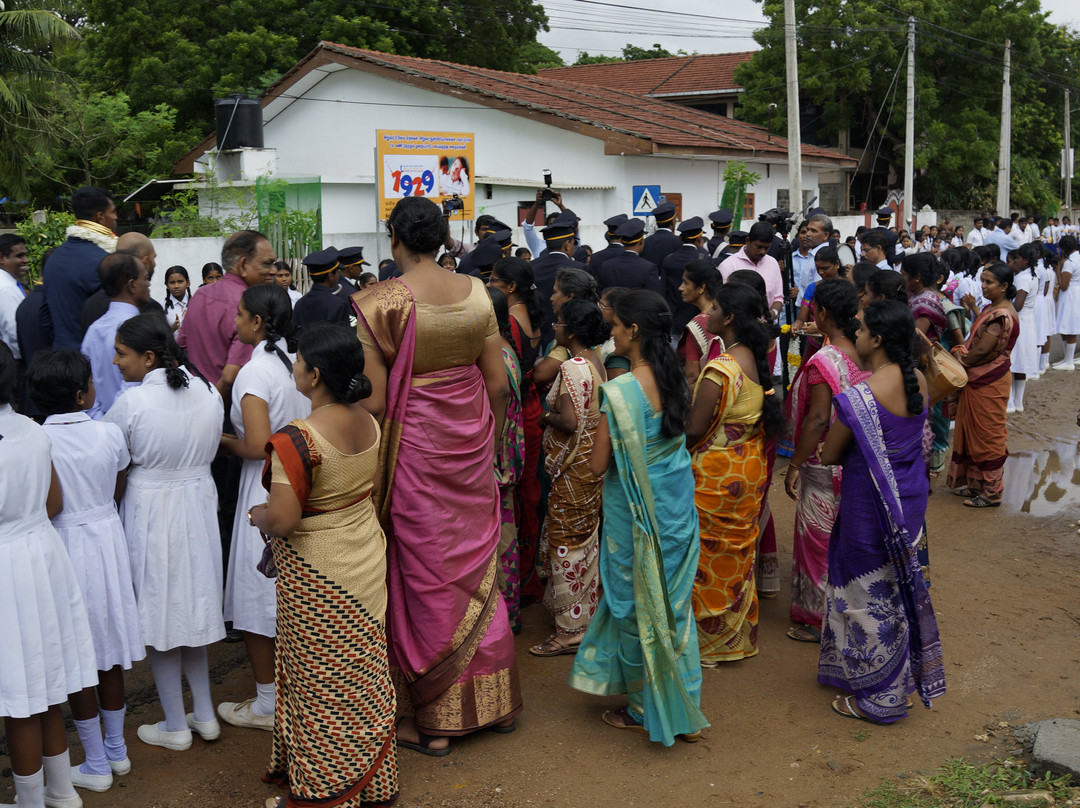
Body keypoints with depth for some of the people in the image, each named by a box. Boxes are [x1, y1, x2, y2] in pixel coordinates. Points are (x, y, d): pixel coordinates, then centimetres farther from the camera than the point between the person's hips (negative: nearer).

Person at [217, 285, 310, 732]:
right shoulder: (297, 363, 4)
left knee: (256, 599, 6)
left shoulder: (253, 373, -18)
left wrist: (226, 441, -6)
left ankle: (266, 705, 16)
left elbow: (258, 446, -24)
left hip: (267, 493, -8)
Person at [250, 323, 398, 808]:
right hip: (368, 561, 7)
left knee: (321, 685, 9)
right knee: (364, 676, 20)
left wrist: (256, 515, -7)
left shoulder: (296, 440, -26)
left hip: (317, 577, -7)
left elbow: (282, 519, -27)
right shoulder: (369, 424, -3)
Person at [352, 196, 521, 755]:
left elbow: (373, 402, -16)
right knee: (476, 567, 18)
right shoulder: (476, 293, -2)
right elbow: (498, 384, 2)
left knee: (427, 580, 8)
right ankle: (494, 701, 31)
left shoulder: (376, 304, -15)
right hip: (471, 440, 4)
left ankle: (434, 723, 20)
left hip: (414, 446, -4)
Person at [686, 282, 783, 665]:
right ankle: (739, 636, 33)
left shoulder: (720, 369, -24)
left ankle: (708, 642, 19)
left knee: (709, 557, 7)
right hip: (751, 469, 8)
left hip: (716, 472, -8)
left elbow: (695, 429, -21)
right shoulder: (756, 360, 2)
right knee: (738, 554, 20)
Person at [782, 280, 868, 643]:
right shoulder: (865, 354, -1)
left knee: (820, 540, 6)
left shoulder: (823, 361, -23)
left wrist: (794, 465, -16)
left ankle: (818, 620, 18)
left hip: (824, 465, -8)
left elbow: (818, 419, -23)